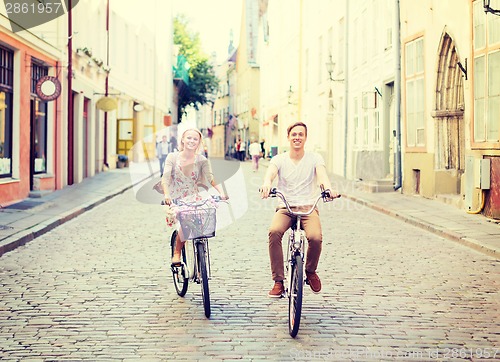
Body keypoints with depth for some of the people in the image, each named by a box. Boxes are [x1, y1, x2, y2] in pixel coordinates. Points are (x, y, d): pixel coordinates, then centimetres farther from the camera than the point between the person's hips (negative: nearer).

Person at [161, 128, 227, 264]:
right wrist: (166, 195, -33)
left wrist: (221, 192, -32)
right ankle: (177, 252, -10)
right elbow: (165, 178, -14)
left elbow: (210, 178, -13)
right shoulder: (172, 157, -2)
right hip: (176, 200, -2)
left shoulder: (202, 160, 2)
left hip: (193, 198, 2)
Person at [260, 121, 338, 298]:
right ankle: (278, 281, -20)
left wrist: (328, 188, -38)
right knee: (274, 232, -32)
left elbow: (322, 174, -13)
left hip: (308, 208, 0)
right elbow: (270, 172, -14)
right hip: (285, 208, 1)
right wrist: (266, 184, -40)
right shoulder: (279, 159, 7)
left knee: (315, 237, -30)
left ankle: (311, 271, 4)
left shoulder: (315, 158, 6)